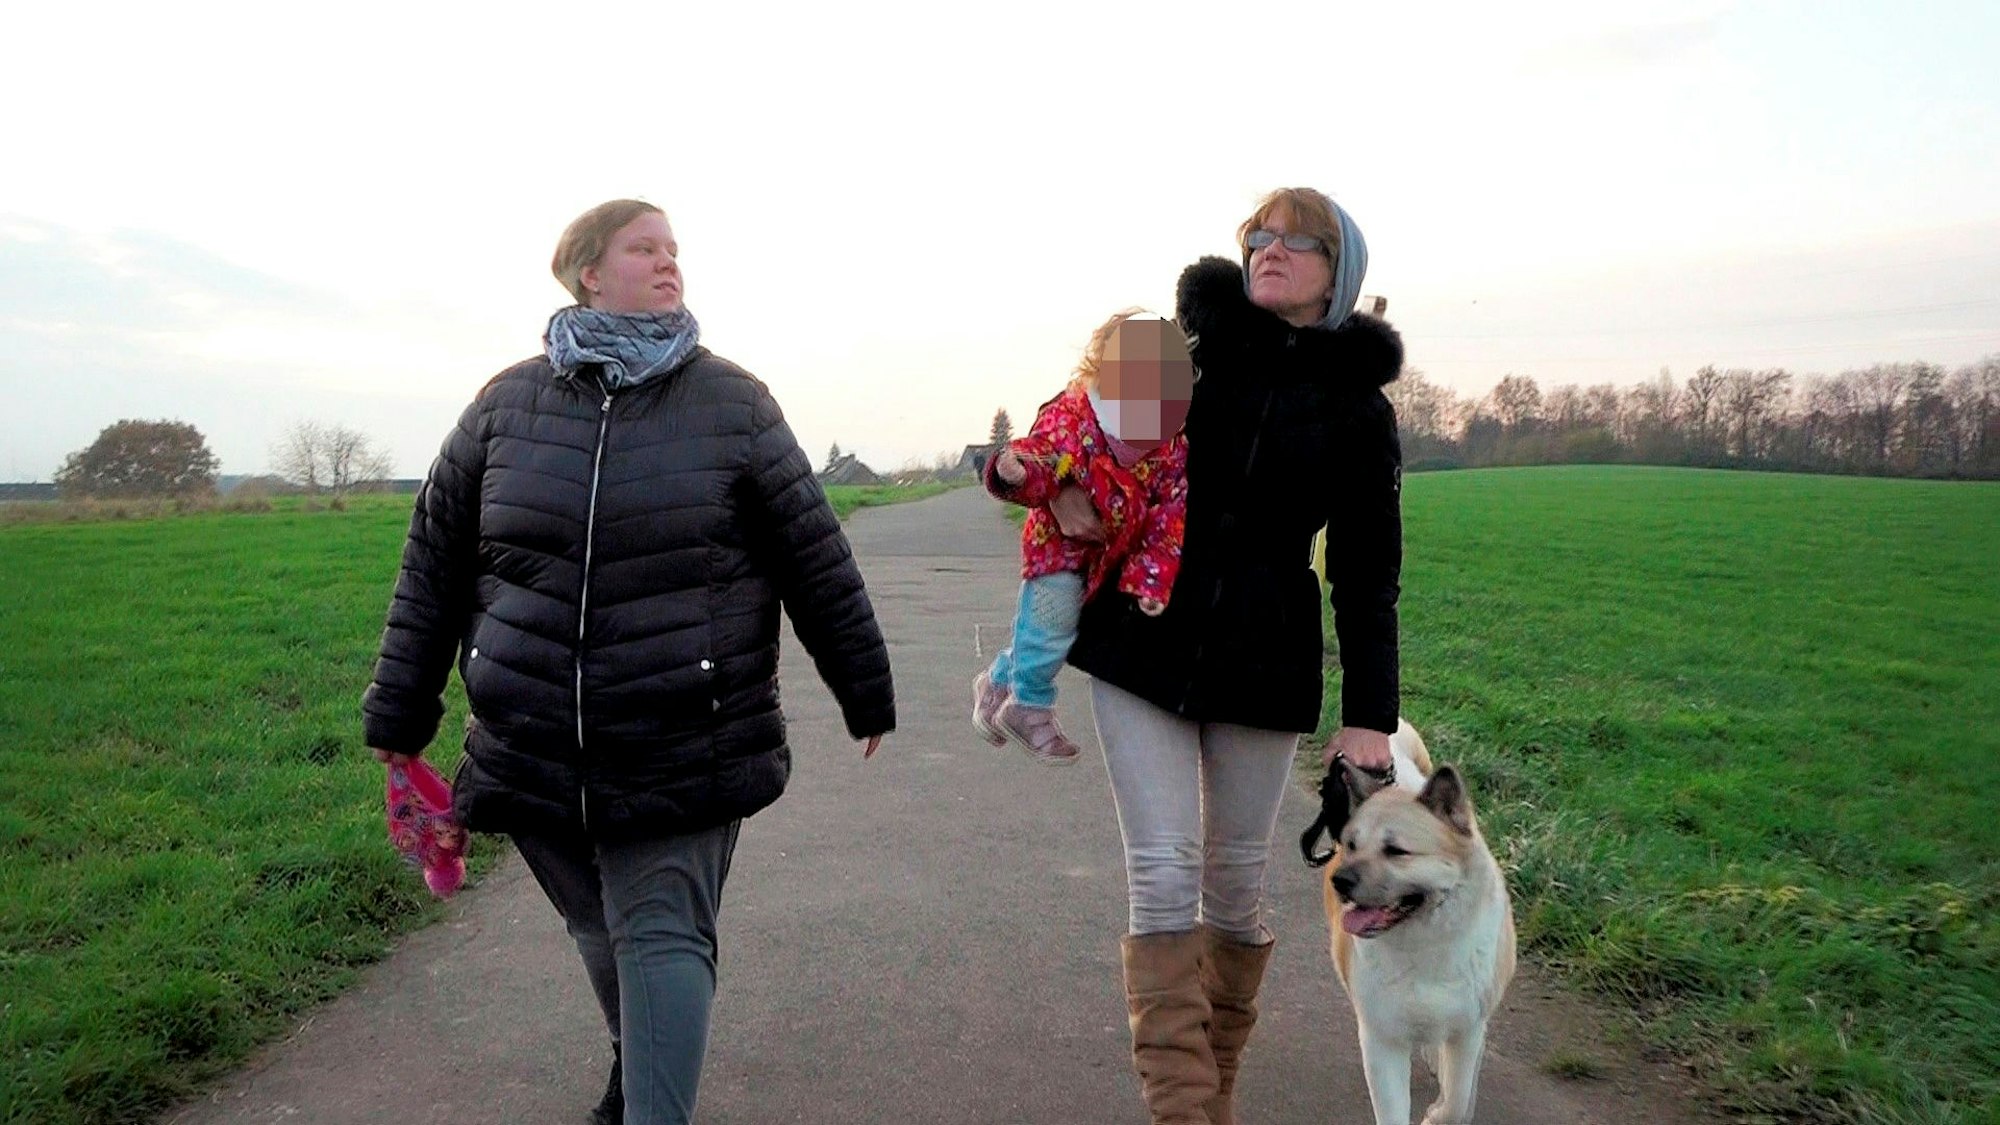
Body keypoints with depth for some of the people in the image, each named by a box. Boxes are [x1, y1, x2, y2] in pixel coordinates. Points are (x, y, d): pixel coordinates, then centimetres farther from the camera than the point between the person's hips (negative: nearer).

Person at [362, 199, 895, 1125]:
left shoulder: (731, 404, -2)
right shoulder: (509, 403, 4)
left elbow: (816, 560, 1)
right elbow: (435, 561, 10)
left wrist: (865, 692, 5)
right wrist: (401, 711, 11)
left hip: (681, 749, -3)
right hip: (534, 747, 3)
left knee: (661, 934, -5)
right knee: (600, 927, 18)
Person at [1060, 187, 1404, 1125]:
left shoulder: (1358, 405, 1)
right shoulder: (1188, 342, 1)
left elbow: (1366, 574, 2)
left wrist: (1369, 714, -3)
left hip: (1264, 662, 0)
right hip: (1141, 643, 0)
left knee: (1237, 878, 9)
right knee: (1162, 871, -7)